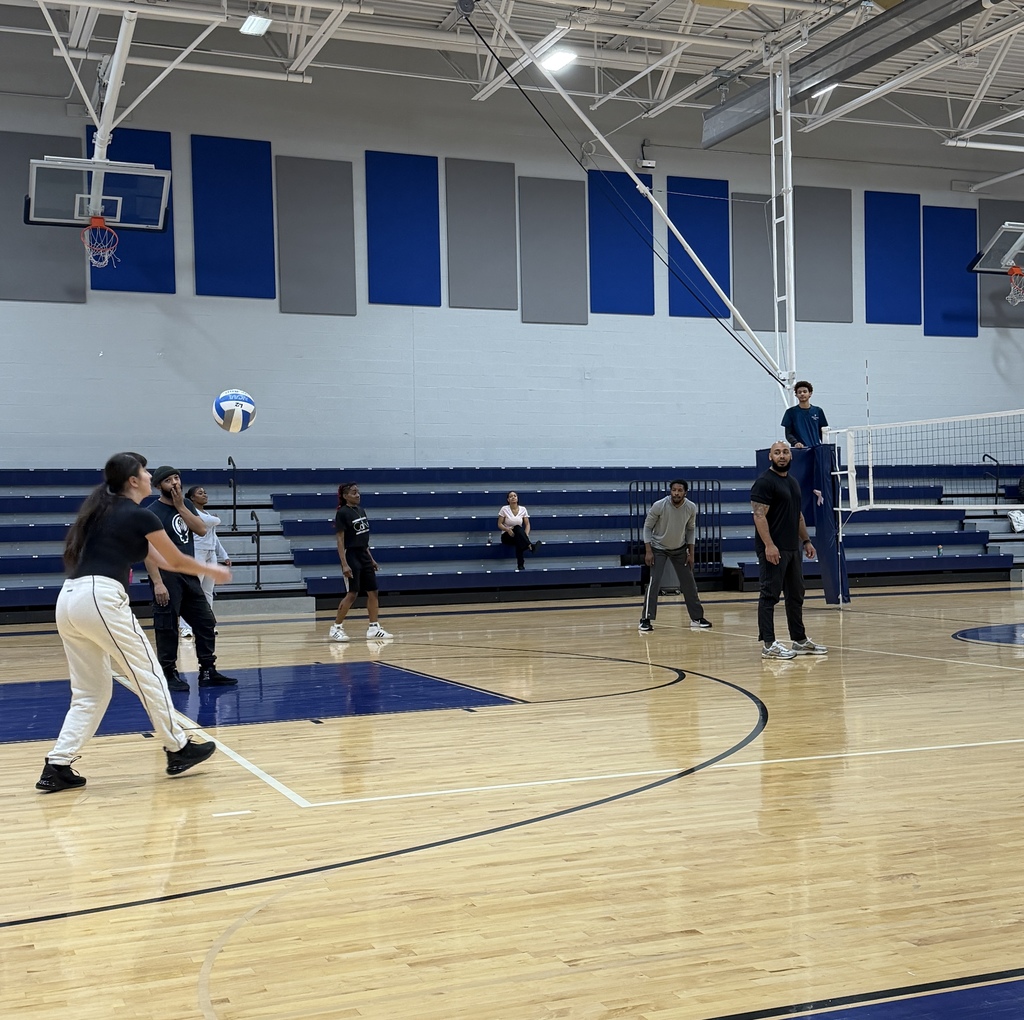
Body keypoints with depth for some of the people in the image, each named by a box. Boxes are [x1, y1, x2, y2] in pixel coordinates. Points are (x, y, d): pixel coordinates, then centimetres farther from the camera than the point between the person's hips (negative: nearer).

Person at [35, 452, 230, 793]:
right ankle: (178, 749, 18)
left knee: (91, 691, 14)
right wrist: (211, 571, 28)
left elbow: (156, 556, 31)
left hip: (68, 600, 9)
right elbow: (177, 560, 10)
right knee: (147, 675, 6)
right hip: (100, 598, -9)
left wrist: (200, 569, 36)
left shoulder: (104, 510, 24)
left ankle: (57, 767, 6)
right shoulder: (140, 515, -2)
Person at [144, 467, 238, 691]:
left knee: (205, 622, 8)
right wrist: (157, 583, -22)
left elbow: (202, 529, -2)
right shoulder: (152, 512, -11)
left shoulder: (186, 504, 10)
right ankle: (169, 674, 8)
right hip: (168, 576, -7)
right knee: (167, 628, -1)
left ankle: (208, 672, 15)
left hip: (190, 575, 7)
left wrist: (180, 506, -8)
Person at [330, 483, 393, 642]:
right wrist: (344, 564, -19)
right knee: (353, 594, -7)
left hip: (364, 556, 8)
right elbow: (340, 540, -14)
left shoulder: (361, 510, 11)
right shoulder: (342, 513, -12)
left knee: (373, 592, 6)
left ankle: (373, 628, 11)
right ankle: (336, 627, 4)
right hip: (351, 556, -8)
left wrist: (371, 558, 16)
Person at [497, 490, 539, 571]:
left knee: (520, 541, -40)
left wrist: (526, 535, -15)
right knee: (517, 528, -38)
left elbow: (527, 524, 4)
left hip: (519, 536, 2)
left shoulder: (523, 509, 4)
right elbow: (499, 524, -2)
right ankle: (531, 546, -58)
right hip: (507, 536, -2)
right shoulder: (504, 509, -3)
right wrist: (507, 529, -23)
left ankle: (520, 565, -43)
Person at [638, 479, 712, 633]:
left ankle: (697, 618, 18)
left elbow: (690, 529, 1)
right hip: (658, 548, -3)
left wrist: (691, 553, 0)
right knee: (654, 582, -15)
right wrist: (648, 551, -18)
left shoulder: (691, 508, -15)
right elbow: (647, 526, -12)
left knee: (689, 583, 5)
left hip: (680, 548, 3)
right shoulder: (659, 506, -24)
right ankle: (646, 620, -9)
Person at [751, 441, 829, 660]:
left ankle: (800, 641, 22)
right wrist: (769, 545, -25)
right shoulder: (764, 482, -10)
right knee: (770, 596, -6)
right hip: (773, 550, -9)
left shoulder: (793, 482, 17)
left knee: (796, 595, 14)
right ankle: (768, 645, -4)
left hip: (792, 549, 9)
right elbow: (759, 515, -18)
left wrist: (806, 541, 19)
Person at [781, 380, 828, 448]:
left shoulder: (818, 411, 11)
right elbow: (788, 433, 2)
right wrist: (795, 443, -16)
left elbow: (822, 433, 14)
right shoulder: (791, 412, 5)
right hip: (798, 449, -2)